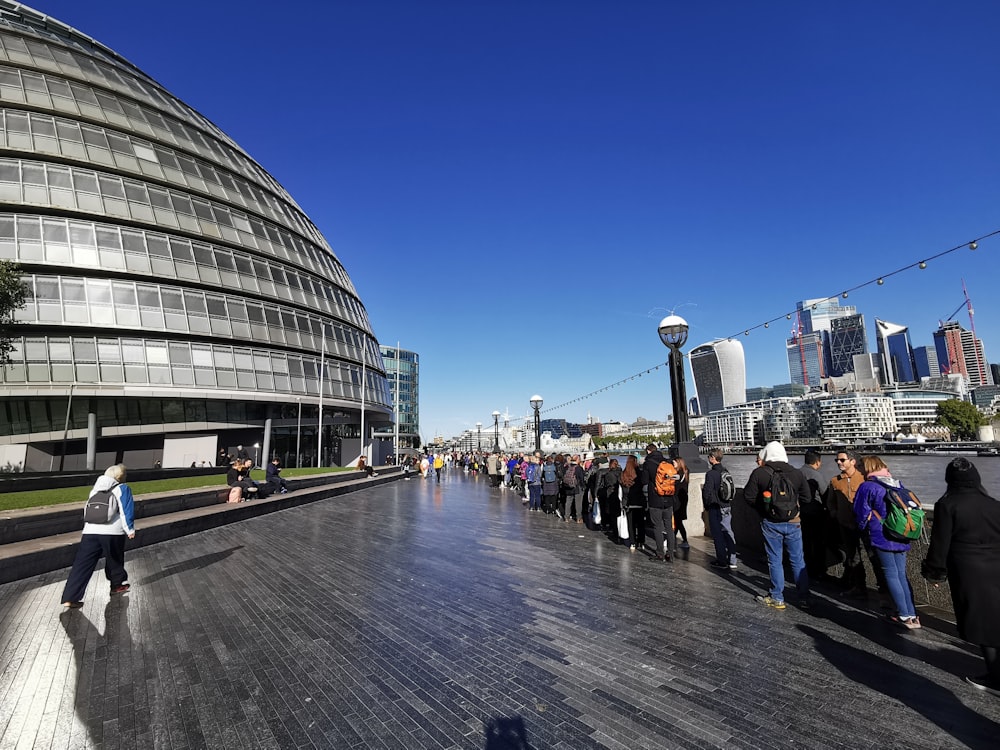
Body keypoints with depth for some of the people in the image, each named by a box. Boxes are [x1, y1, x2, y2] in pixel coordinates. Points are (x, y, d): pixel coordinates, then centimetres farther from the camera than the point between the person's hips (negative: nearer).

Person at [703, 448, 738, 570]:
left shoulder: (711, 474, -18)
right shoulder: (725, 472, 4)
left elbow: (707, 492, -17)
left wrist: (706, 505, -1)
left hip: (715, 508, -6)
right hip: (727, 506, 7)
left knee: (718, 535, 4)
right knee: (728, 532, 11)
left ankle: (722, 561, 11)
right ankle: (732, 561, 15)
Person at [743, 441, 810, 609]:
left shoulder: (759, 473, -10)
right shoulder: (796, 473, -3)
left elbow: (748, 496, -7)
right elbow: (806, 497, 3)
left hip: (771, 523, -2)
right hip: (793, 522, 2)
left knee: (775, 561, 8)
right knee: (798, 561, 13)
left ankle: (777, 598, 16)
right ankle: (804, 598, 19)